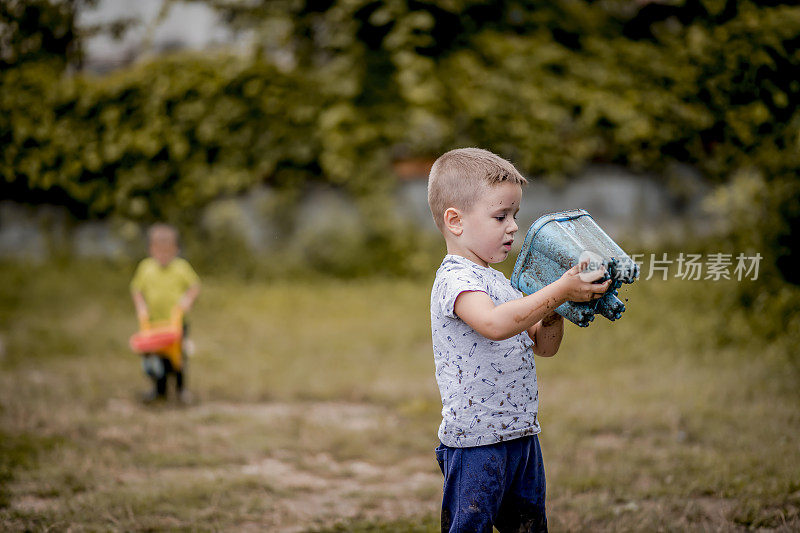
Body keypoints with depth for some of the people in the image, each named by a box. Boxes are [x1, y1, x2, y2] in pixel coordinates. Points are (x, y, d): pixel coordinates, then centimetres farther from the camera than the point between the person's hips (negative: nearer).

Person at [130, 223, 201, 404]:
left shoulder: (181, 267, 0)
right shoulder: (145, 267, 3)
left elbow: (195, 285, 3)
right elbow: (136, 289, 6)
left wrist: (188, 299, -15)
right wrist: (140, 306, -7)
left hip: (176, 320, -1)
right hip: (153, 321, 1)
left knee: (178, 355, 0)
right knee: (155, 356, 2)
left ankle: (181, 387, 20)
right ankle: (159, 389, 21)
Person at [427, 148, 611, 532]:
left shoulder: (498, 282, 16)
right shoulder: (455, 280, -15)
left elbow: (542, 346, 18)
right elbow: (495, 323, -35)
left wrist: (553, 310, -2)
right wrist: (557, 292, -30)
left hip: (522, 434, 9)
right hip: (475, 439, -9)